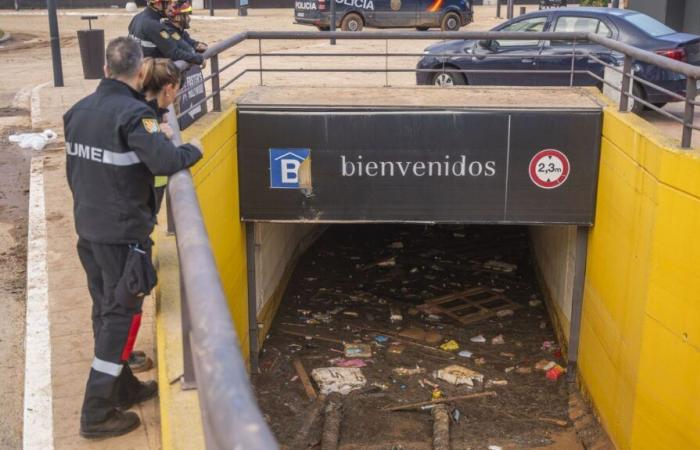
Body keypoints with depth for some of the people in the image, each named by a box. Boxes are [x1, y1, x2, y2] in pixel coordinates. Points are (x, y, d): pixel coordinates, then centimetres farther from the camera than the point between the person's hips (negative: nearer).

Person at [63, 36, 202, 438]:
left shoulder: (79, 110, 5)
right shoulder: (134, 113, -19)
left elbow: (75, 168, 14)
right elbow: (164, 162, -31)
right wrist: (192, 150, -11)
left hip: (88, 227, 8)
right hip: (123, 232, -8)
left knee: (105, 310, 18)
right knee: (122, 316, 3)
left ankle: (122, 388, 34)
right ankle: (97, 413, 9)